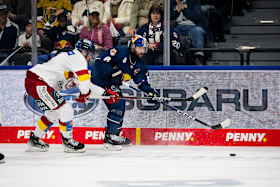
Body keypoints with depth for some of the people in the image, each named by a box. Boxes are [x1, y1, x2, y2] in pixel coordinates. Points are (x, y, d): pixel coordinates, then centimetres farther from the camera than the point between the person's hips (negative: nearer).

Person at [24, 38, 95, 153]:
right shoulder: (77, 57, -7)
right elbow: (83, 77, -21)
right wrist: (84, 94, -9)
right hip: (38, 83, -11)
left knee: (53, 113, 23)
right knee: (65, 110, -9)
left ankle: (34, 140, 30)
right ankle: (68, 142, 4)